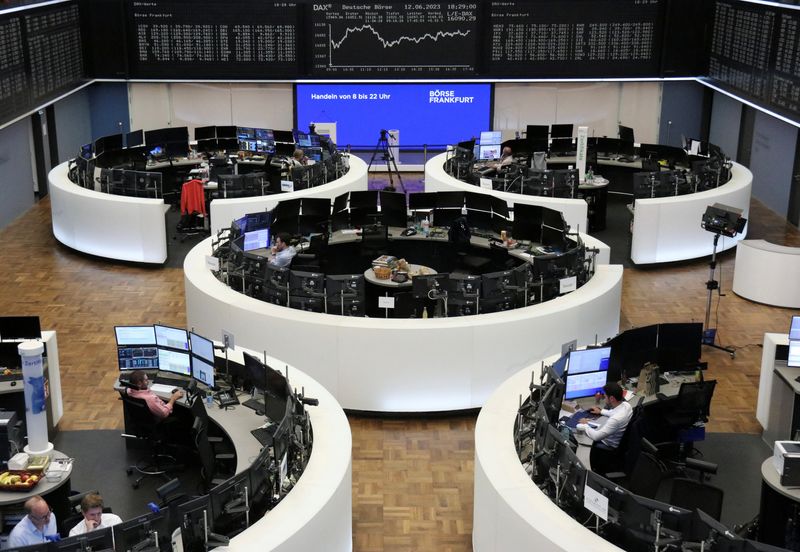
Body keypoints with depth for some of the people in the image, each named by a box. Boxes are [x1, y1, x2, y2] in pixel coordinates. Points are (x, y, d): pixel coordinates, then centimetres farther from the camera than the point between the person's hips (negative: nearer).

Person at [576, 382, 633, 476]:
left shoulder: (616, 419, -38)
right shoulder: (626, 405, -13)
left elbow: (595, 436, -30)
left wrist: (585, 425, -14)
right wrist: (601, 411, 20)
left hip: (612, 450, -8)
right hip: (621, 442, 8)